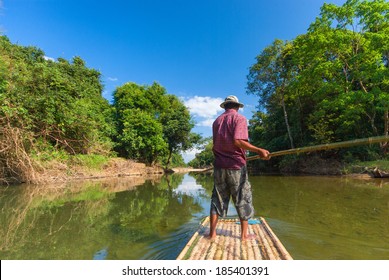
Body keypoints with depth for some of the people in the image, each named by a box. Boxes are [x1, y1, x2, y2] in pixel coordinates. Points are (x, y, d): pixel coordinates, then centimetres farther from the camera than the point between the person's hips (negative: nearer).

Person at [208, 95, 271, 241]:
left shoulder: (217, 121, 12)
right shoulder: (239, 118, -5)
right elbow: (238, 141, -20)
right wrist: (259, 150, -18)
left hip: (219, 166, 5)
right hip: (236, 165, -5)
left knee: (217, 199, 11)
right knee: (243, 199, 8)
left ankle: (212, 233, 17)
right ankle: (244, 234, 17)